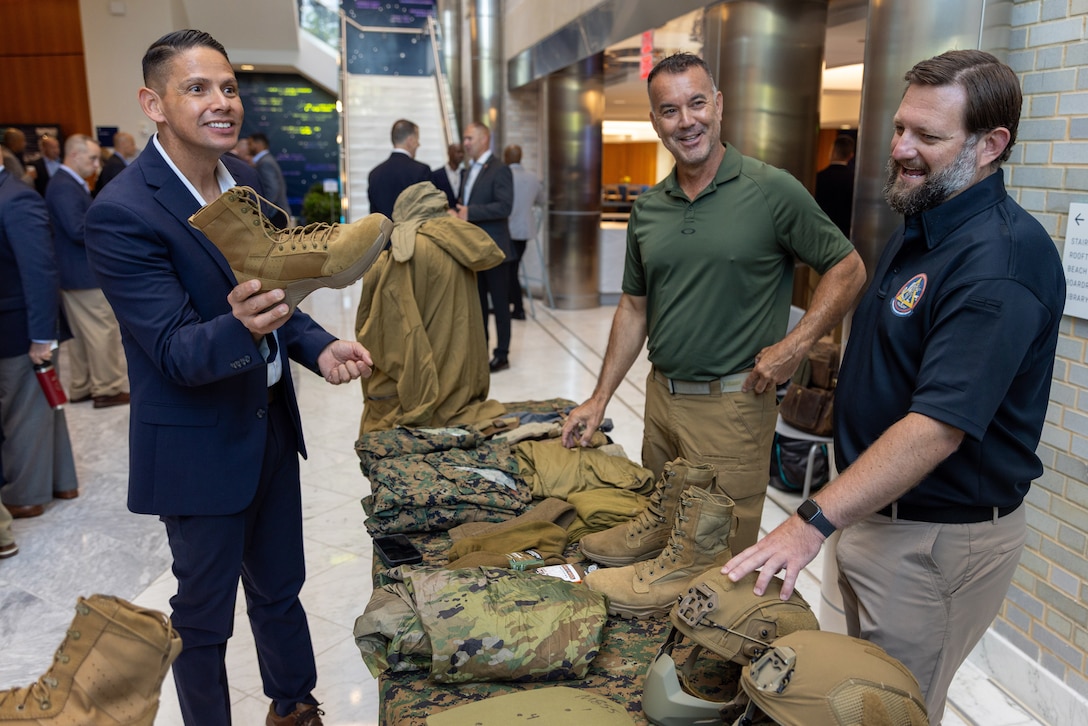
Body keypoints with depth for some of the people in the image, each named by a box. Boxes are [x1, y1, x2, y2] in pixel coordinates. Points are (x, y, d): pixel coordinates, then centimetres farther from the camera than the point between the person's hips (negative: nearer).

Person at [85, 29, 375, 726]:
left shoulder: (246, 177, 0)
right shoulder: (122, 213, -22)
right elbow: (175, 353, -23)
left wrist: (318, 346, -8)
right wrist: (241, 328, -44)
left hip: (272, 425, 7)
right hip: (199, 447, -7)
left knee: (280, 587, 24)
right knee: (204, 615, 14)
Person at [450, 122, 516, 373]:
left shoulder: (499, 170, -10)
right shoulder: (470, 170, 16)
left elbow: (505, 206, -21)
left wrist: (470, 213, -23)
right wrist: (457, 213, -1)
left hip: (493, 248, -8)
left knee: (499, 302, 0)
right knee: (477, 301, 14)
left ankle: (502, 355, 8)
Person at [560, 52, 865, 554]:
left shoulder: (772, 191, -9)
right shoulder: (647, 207, 7)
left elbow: (848, 269, -3)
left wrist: (795, 345, -15)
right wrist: (599, 398, 10)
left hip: (733, 404, -5)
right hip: (661, 396, 6)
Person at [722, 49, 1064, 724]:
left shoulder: (999, 261, -25)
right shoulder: (920, 226, 7)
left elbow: (939, 427, -32)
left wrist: (814, 522, -35)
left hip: (938, 538, -9)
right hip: (879, 515, 9)